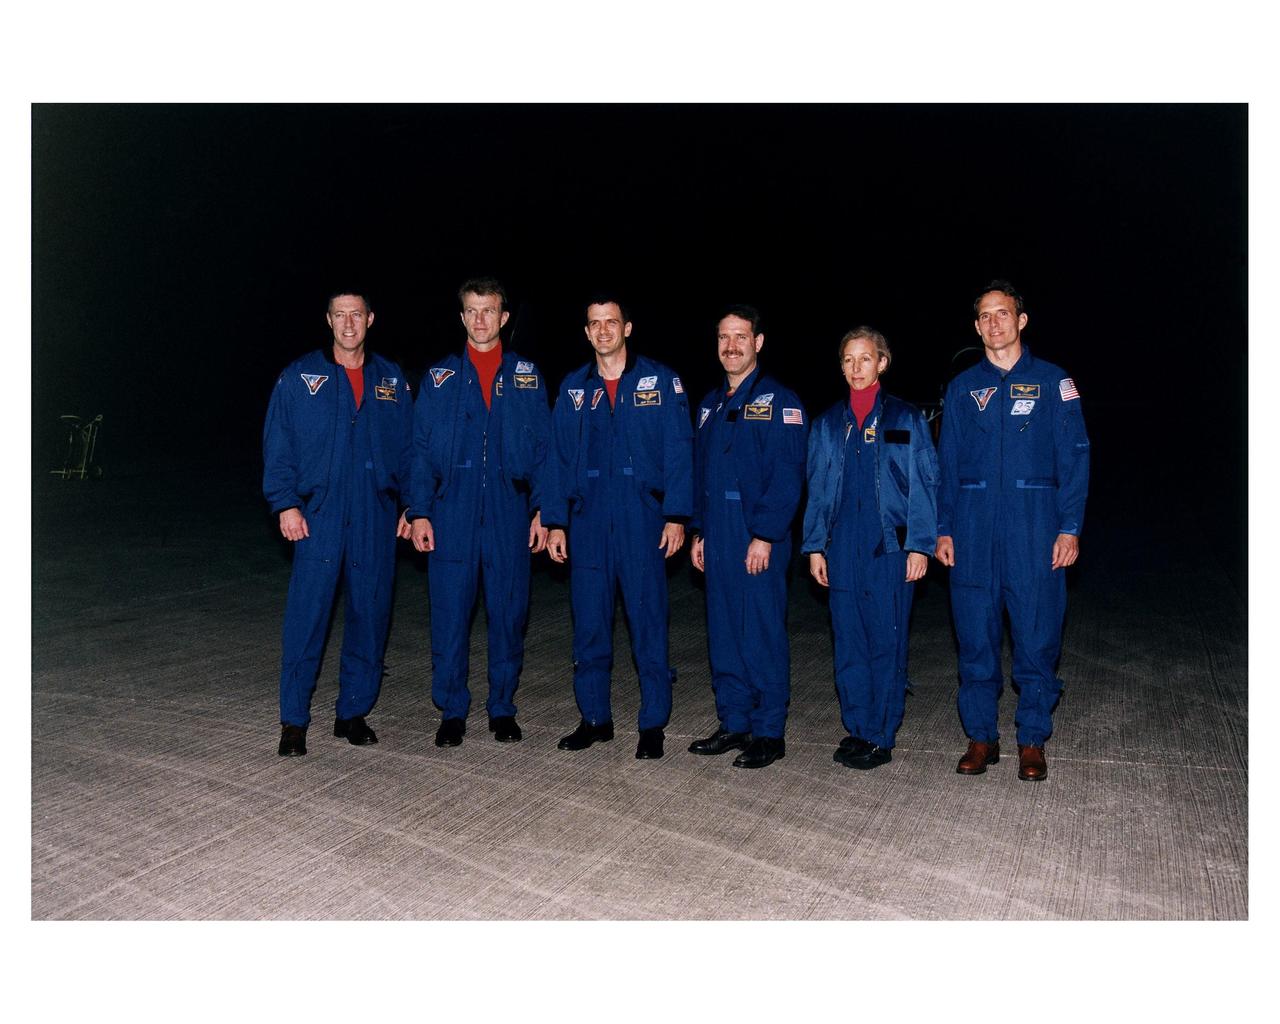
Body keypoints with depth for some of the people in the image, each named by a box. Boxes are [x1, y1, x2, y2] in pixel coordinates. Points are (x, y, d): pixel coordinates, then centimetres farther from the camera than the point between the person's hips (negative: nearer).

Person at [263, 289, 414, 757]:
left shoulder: (392, 380, 11)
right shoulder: (300, 377, 3)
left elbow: (408, 449, 12)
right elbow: (277, 446, 1)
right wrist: (285, 503, -8)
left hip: (377, 518, 3)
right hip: (319, 515, -2)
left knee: (370, 616, 7)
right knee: (306, 617, -5)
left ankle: (353, 713, 20)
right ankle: (294, 721, 6)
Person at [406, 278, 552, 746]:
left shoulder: (526, 376, 8)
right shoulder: (440, 377, 7)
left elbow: (543, 447, 7)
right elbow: (422, 449, 6)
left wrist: (543, 509, -1)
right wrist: (419, 512, -2)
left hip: (510, 514, 0)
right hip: (452, 514, 0)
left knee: (509, 612, 6)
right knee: (450, 613, 1)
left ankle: (502, 708, 21)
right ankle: (452, 711, 16)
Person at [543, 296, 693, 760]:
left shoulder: (660, 381, 2)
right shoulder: (573, 388, 11)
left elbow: (678, 452, -2)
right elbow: (560, 457, 11)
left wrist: (676, 515, -9)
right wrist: (555, 521, 5)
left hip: (643, 521, -3)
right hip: (587, 522, 3)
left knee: (648, 622, 1)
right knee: (589, 622, 7)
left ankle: (653, 724, 11)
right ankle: (595, 718, 21)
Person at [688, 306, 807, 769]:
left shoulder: (778, 400, -5)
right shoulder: (711, 404, 17)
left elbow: (787, 475, -13)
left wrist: (765, 535, -18)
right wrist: (699, 531, 14)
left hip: (759, 539, -7)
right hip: (717, 539, 7)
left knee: (762, 635, -2)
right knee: (723, 634, 11)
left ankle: (769, 733, 8)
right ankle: (733, 723, 22)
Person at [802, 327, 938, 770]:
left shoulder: (905, 419, 2)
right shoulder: (829, 422, 10)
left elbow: (924, 484, 0)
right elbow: (817, 488, 12)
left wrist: (919, 545, -7)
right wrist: (815, 546, 6)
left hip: (890, 546, -3)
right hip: (843, 547, 3)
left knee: (886, 641, 0)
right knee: (849, 640, 7)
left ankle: (881, 737, 9)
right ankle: (856, 729, 18)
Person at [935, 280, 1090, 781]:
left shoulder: (1052, 382, 4)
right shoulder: (963, 388, 11)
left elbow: (1074, 457, 2)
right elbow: (947, 462, 12)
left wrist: (1070, 528, -6)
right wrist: (943, 529, 5)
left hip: (1034, 527, -2)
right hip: (973, 529, 2)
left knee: (1036, 636, 0)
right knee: (975, 635, 5)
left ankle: (1033, 740, 14)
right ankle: (981, 736, 17)